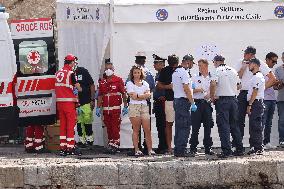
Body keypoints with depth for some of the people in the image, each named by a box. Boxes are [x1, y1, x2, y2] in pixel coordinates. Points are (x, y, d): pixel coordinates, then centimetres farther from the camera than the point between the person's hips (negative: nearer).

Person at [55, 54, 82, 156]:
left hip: (59, 101, 7)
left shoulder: (58, 73, 9)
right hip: (69, 101, -7)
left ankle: (63, 148, 11)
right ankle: (71, 148, -2)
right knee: (71, 124, -2)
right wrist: (81, 90, 18)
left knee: (63, 124, 10)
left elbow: (57, 88, 14)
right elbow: (78, 87, -4)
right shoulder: (71, 73, -10)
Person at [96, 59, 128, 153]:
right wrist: (98, 107, 9)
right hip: (105, 108, 4)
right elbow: (100, 95, 15)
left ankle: (115, 144, -5)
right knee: (108, 127, 6)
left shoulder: (118, 80, 1)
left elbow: (123, 94, 0)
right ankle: (110, 143, 11)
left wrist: (125, 106, -5)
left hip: (116, 108, -4)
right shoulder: (102, 82, 13)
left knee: (115, 127, -7)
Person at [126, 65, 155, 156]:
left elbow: (148, 95, 4)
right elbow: (132, 96, -8)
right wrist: (144, 95, -2)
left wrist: (137, 96, -7)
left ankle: (150, 149, -3)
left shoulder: (145, 83, 17)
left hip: (144, 106, 3)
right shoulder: (129, 83, 5)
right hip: (134, 107, -3)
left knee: (147, 129, -4)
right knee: (136, 130, -4)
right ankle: (136, 150, -2)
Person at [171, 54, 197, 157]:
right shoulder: (184, 72, -13)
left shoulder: (174, 73, 16)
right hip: (184, 101, -9)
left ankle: (177, 150, 12)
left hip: (176, 100, 9)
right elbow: (186, 89, -18)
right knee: (185, 126, -8)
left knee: (179, 126, 11)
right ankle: (181, 150, -10)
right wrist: (192, 103, -17)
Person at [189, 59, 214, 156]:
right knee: (195, 127, -4)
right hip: (197, 103, -1)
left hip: (207, 103, 1)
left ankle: (208, 148, 9)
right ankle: (193, 148, -1)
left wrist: (210, 95, -9)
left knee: (208, 126, 3)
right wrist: (198, 90, -11)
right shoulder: (195, 78, 9)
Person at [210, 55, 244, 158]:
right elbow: (238, 86, 17)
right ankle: (239, 149, 16)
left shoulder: (218, 70, -8)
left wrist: (212, 97, -9)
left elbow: (213, 84, -21)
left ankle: (226, 150, -10)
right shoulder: (233, 70, 12)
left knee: (223, 125, -5)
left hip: (222, 100, -6)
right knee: (234, 124, 14)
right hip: (233, 98, 6)